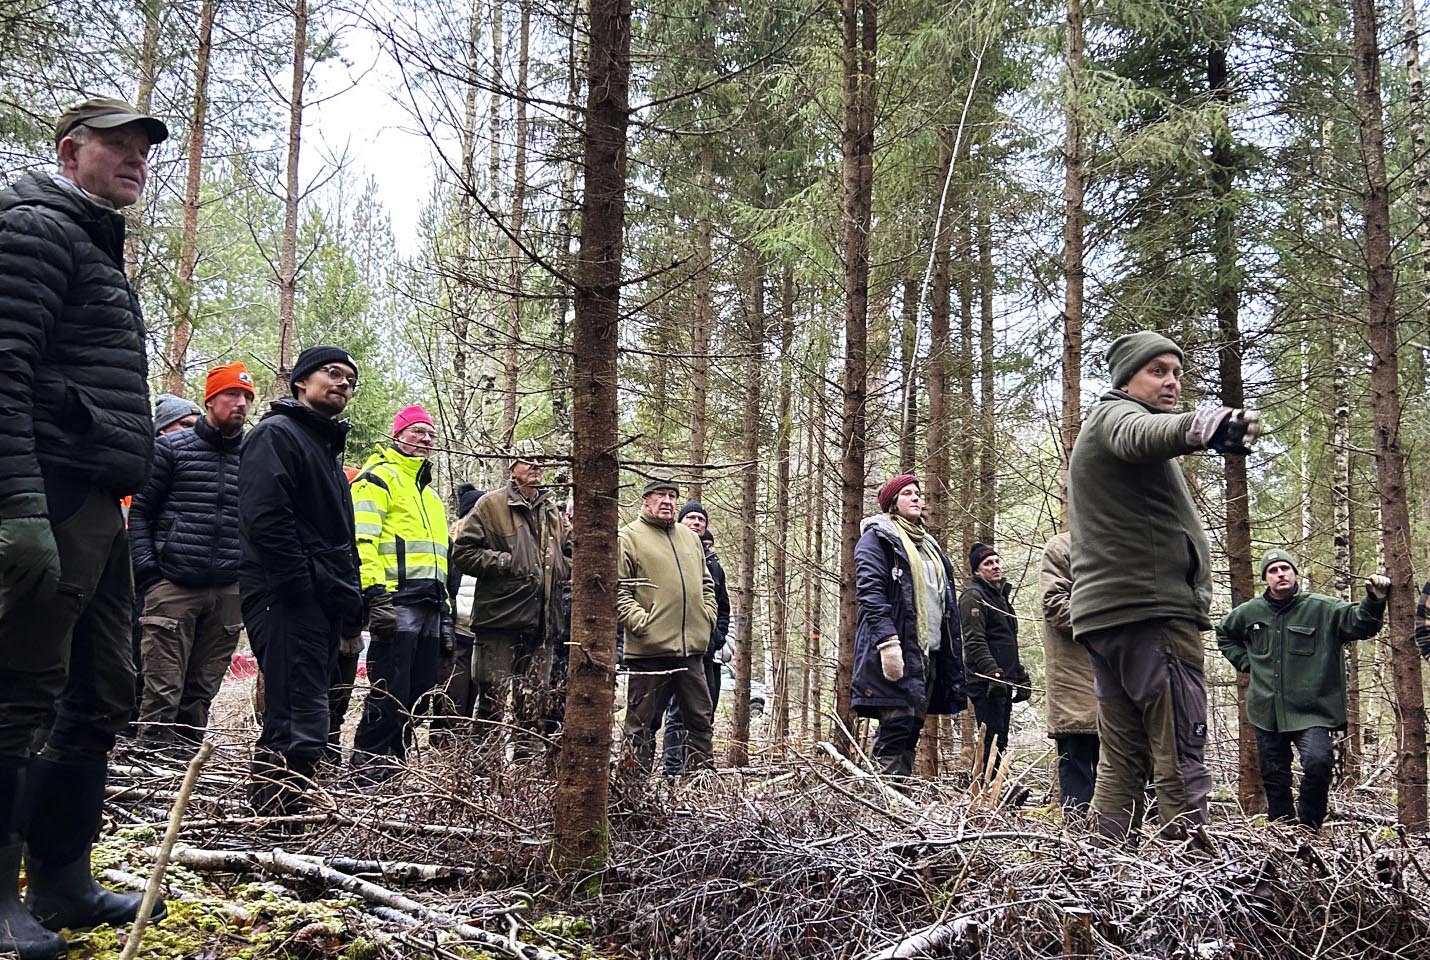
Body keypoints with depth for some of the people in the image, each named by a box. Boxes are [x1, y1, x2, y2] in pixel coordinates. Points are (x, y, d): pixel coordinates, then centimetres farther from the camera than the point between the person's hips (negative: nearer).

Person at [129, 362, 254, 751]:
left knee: (202, 690, 8)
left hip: (229, 591, 3)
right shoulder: (172, 448, 4)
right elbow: (140, 511, 4)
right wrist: (146, 571, -6)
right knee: (163, 689, -4)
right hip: (173, 587, -3)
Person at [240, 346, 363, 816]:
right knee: (300, 726, -14)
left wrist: (349, 598, 17)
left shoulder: (328, 447, 25)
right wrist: (306, 586, -20)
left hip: (323, 605, 10)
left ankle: (271, 817, 19)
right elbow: (266, 519, -19)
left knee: (287, 722, 13)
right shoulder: (276, 434, -5)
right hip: (288, 600, -10)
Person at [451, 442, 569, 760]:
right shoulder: (491, 505, -2)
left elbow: (566, 552, 29)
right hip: (500, 618, -6)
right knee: (493, 698, -2)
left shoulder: (552, 510, 16)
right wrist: (504, 563, -15)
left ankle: (525, 761, 18)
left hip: (541, 623, 6)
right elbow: (463, 551, -8)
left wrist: (564, 568, 8)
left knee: (535, 703, 9)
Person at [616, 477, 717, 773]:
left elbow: (706, 583, 26)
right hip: (649, 649, -6)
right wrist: (640, 622, -17)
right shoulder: (629, 537, -3)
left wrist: (707, 616, 12)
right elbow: (617, 591, -9)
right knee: (642, 723, 1)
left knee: (700, 719, 10)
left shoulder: (690, 537, 18)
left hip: (692, 648, 6)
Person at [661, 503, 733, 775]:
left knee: (706, 710, 8)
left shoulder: (713, 564, 20)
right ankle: (672, 769, -6)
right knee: (678, 710, -9)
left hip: (708, 650, 6)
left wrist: (721, 638, 10)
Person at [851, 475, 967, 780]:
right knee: (897, 726, -13)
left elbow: (945, 603, 26)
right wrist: (887, 640, -26)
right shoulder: (877, 537, 0)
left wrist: (953, 666, 19)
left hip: (928, 652, 8)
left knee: (912, 730, 7)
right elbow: (870, 591, -13)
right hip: (896, 651, -8)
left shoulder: (929, 545, 26)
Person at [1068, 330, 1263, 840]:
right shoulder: (1114, 415, -4)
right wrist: (1198, 426, -50)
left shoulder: (1099, 430, 29)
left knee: (1121, 760, 8)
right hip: (1152, 609, -10)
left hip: (1103, 615, 10)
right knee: (1181, 757, -12)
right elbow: (1145, 434, -30)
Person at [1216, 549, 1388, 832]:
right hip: (1267, 713, 4)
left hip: (1310, 713, -4)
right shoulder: (1250, 612, 8)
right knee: (1274, 778, 11)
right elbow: (1224, 633, 27)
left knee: (1318, 762, -26)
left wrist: (1374, 599, -34)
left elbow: (1359, 623, -16)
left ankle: (1308, 828, -7)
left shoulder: (1322, 609, -3)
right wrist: (1245, 661, 15)